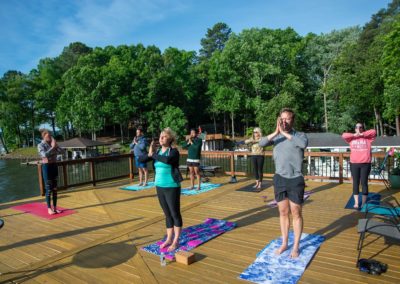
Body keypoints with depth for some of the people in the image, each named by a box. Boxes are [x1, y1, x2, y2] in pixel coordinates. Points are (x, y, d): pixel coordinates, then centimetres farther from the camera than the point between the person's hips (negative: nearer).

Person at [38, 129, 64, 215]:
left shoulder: (53, 144, 8)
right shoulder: (40, 145, -9)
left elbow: (61, 151, -2)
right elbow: (45, 155, -25)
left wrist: (55, 145, -13)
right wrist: (52, 147, -22)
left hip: (54, 166, 6)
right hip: (46, 167, -6)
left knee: (55, 188, 8)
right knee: (49, 189, -3)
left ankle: (55, 207, 16)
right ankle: (49, 208, 7)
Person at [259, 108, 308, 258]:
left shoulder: (300, 135, -4)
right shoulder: (276, 136, 4)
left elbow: (304, 144, -27)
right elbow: (261, 143, -13)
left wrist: (285, 133, -23)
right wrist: (276, 132, -24)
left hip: (295, 179, -3)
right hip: (279, 178, 3)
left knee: (296, 213, 8)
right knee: (283, 213, 14)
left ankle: (296, 246, 23)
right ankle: (284, 243, 29)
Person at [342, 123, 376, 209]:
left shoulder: (368, 137, 6)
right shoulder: (352, 138, 9)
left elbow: (373, 132, -8)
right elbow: (343, 135, -4)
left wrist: (362, 134, -7)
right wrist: (354, 135, -6)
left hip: (365, 164, -1)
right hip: (354, 164, 1)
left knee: (364, 183, 3)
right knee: (355, 183, 5)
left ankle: (363, 203, 11)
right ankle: (356, 203, 11)